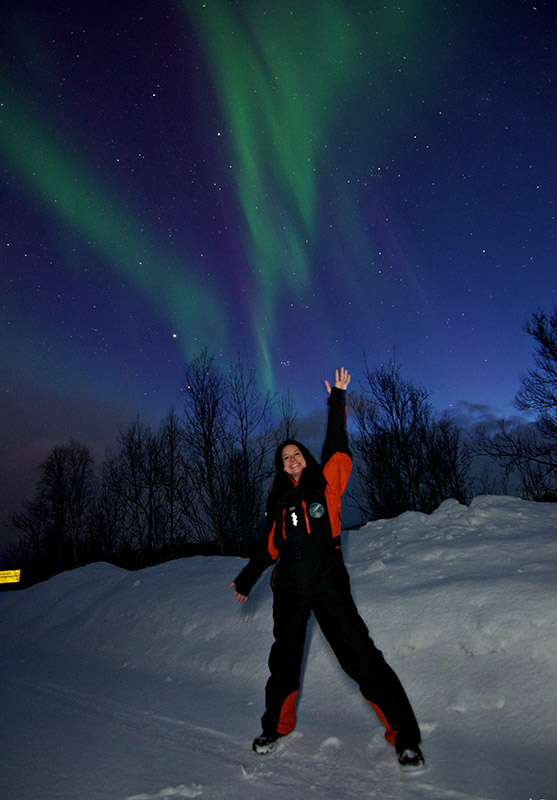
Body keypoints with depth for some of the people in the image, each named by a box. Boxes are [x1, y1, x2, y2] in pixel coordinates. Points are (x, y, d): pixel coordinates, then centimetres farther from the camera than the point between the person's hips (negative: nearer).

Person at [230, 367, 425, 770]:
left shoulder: (326, 484, 3)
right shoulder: (279, 503, 11)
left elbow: (336, 444, -5)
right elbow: (270, 548, 20)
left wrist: (338, 400, -5)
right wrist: (246, 580, 27)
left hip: (329, 586, -3)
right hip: (289, 590, 4)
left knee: (362, 657, -7)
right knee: (284, 661, 15)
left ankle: (404, 736, 7)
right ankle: (276, 727, 39)